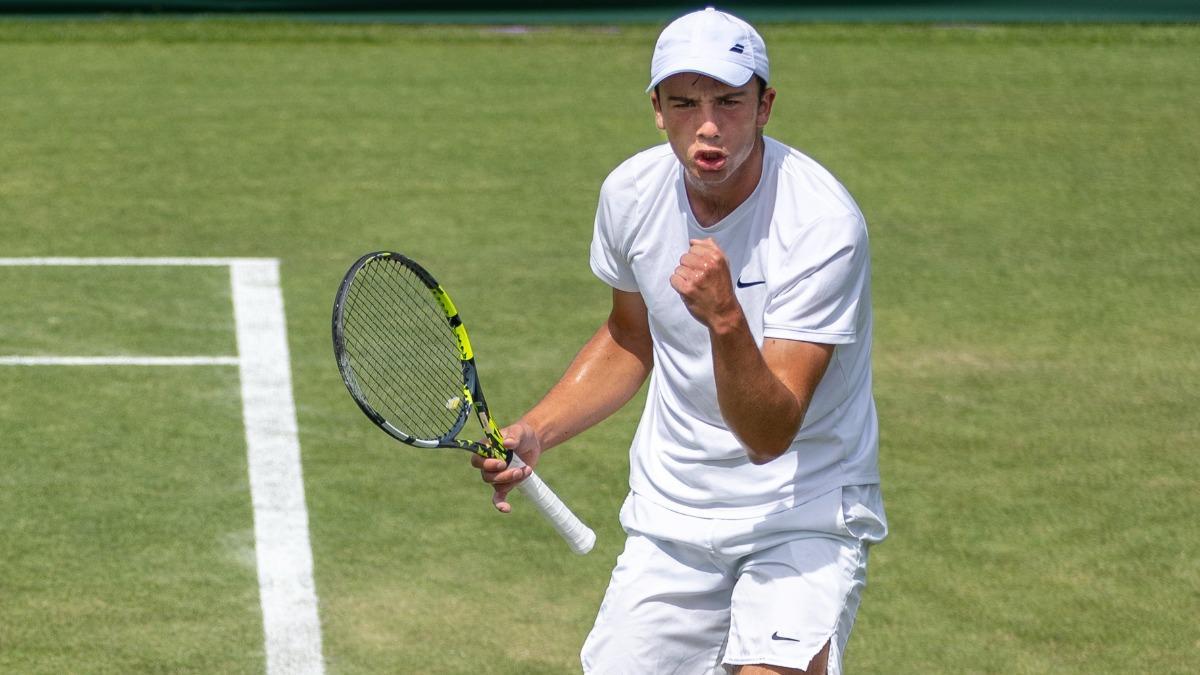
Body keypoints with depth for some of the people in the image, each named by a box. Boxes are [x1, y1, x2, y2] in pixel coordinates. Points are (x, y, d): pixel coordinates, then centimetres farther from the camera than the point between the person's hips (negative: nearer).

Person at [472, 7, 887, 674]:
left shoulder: (822, 224, -23)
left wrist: (726, 319, -42)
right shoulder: (630, 192, -5)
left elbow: (769, 434, -27)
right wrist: (534, 432, 4)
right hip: (668, 514, 5)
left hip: (805, 513, -5)